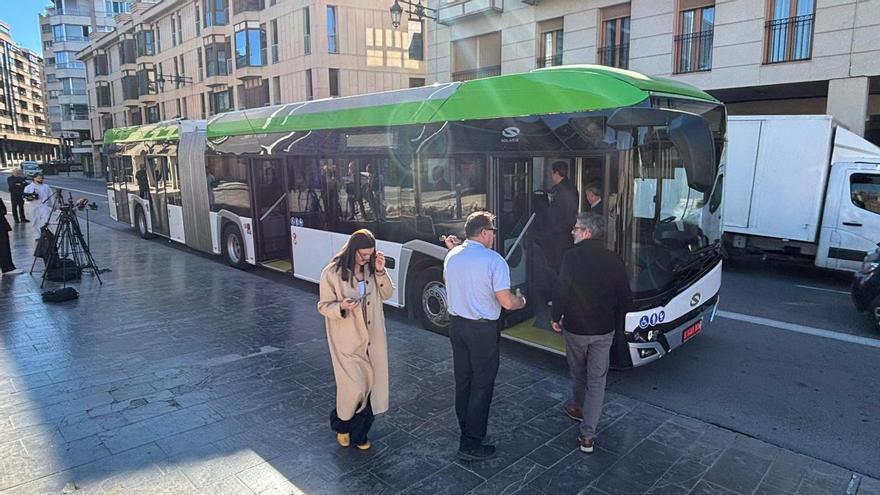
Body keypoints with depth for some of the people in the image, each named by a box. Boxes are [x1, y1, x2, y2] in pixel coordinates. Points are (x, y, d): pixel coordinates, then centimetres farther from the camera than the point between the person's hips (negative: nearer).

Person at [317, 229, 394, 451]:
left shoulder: (371, 268, 1)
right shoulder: (332, 273, -12)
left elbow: (386, 294, 5)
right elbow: (324, 306, -7)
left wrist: (381, 271, -11)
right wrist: (341, 306, -28)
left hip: (372, 338, 5)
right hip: (347, 341, -4)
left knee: (370, 384, 7)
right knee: (354, 387, -5)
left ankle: (359, 433, 27)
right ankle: (341, 425, 27)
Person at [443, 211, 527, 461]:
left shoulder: (451, 257, 2)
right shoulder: (493, 260, -17)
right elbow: (506, 302, -18)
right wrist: (521, 301, 5)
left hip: (456, 325, 7)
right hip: (483, 330, -7)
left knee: (463, 381, 19)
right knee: (481, 385, 5)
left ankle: (467, 430, 35)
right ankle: (471, 445, 11)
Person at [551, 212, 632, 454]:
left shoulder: (573, 256, -15)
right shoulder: (614, 260, -1)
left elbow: (561, 290, -20)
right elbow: (625, 298, 3)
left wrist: (556, 318, -4)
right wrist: (616, 324, 17)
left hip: (575, 328, -2)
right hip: (604, 332, 3)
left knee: (578, 373, 21)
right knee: (597, 381, 7)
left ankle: (578, 408, 45)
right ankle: (588, 435, 7)